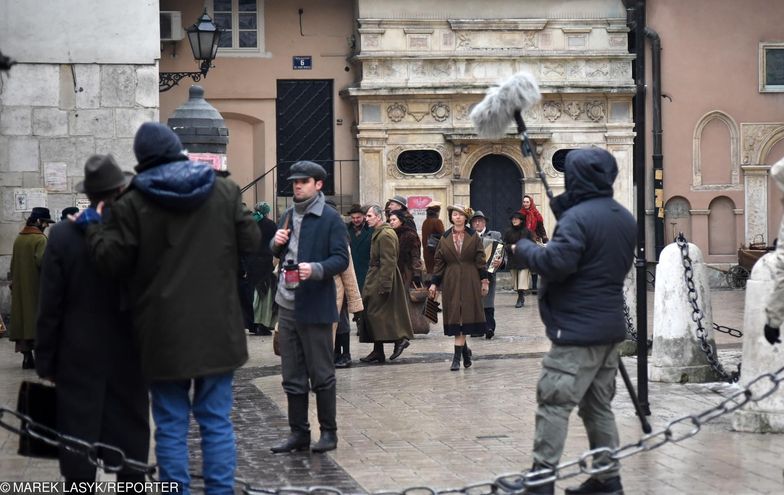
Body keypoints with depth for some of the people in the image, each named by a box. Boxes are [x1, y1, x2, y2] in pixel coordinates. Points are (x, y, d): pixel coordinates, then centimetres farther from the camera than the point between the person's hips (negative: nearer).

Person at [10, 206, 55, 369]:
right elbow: (41, 260, -24)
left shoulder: (18, 238, 11)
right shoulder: (40, 239, -12)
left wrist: (13, 282, 21)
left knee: (22, 314, 9)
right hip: (36, 287, -7)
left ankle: (27, 357, 11)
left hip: (20, 288, 7)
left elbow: (13, 264, 16)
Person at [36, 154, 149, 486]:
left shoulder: (63, 235, -8)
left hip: (79, 356, -1)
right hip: (129, 354, 1)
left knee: (78, 439, 4)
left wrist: (45, 361, 3)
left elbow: (50, 307, -5)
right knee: (131, 436, 9)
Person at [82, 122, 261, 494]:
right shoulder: (225, 191, 3)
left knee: (171, 425, 6)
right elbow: (250, 243, 6)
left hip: (165, 333, -2)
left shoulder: (132, 204, -6)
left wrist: (94, 226, 11)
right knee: (216, 421, 8)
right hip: (217, 330, 2)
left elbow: (111, 260, -6)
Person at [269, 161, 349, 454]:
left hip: (315, 306, -7)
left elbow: (341, 259, -12)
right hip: (288, 305, 7)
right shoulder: (288, 217, 16)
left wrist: (316, 269, -29)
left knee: (322, 375, 2)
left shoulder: (330, 218, -7)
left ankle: (328, 432, 11)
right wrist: (277, 243, 3)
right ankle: (298, 433, 17)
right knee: (292, 375, 10)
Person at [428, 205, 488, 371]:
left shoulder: (473, 237, 4)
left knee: (464, 316, -6)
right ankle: (464, 350, 19)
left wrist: (484, 280, 0)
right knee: (455, 317, 1)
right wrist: (434, 283, 4)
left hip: (470, 282, -2)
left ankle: (457, 356, -5)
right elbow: (439, 262, 9)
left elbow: (480, 259, 4)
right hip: (451, 282, 2)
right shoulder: (445, 238, 7)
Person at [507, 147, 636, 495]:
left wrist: (524, 248, -5)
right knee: (599, 406, 15)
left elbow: (555, 264, -24)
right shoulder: (626, 219, 13)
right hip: (610, 327, 9)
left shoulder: (577, 218, -16)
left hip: (577, 330, -9)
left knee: (553, 405, -7)